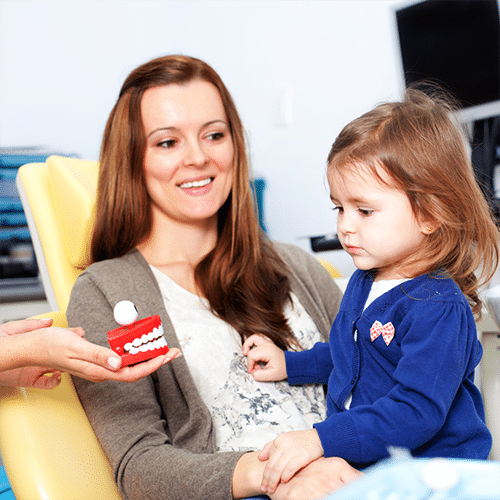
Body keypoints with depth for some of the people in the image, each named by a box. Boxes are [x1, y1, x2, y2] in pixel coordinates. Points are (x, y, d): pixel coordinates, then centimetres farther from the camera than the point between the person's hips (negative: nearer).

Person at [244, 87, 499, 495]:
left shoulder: (438, 309, -19)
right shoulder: (363, 282, 10)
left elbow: (416, 412, -26)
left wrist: (322, 439, -31)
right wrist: (289, 364, 22)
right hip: (355, 462, 7)